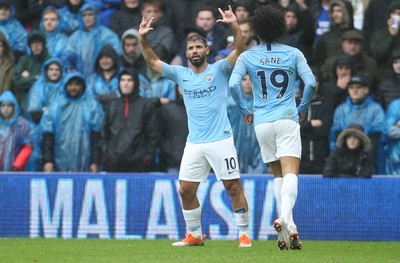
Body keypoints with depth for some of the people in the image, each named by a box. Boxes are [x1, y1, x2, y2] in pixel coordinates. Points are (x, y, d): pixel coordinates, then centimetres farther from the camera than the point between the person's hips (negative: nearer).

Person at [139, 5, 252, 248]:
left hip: (221, 140, -5)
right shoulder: (181, 74, 11)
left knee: (234, 187, -6)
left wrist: (235, 26, -28)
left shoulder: (219, 70, 0)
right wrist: (143, 39, -2)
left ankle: (244, 234, 2)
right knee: (186, 190, 3)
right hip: (194, 143, 5)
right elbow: (153, 61, 12)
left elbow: (240, 50, -14)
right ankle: (195, 235, 17)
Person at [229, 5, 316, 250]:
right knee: (290, 172, -11)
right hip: (287, 119, -2)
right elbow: (311, 83, -6)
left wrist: (244, 111, 4)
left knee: (278, 174, 15)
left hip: (262, 122, 2)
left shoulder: (247, 57, 4)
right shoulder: (293, 54, 3)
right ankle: (284, 218, -35)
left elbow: (233, 83, -8)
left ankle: (290, 227, 8)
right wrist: (302, 109, 8)